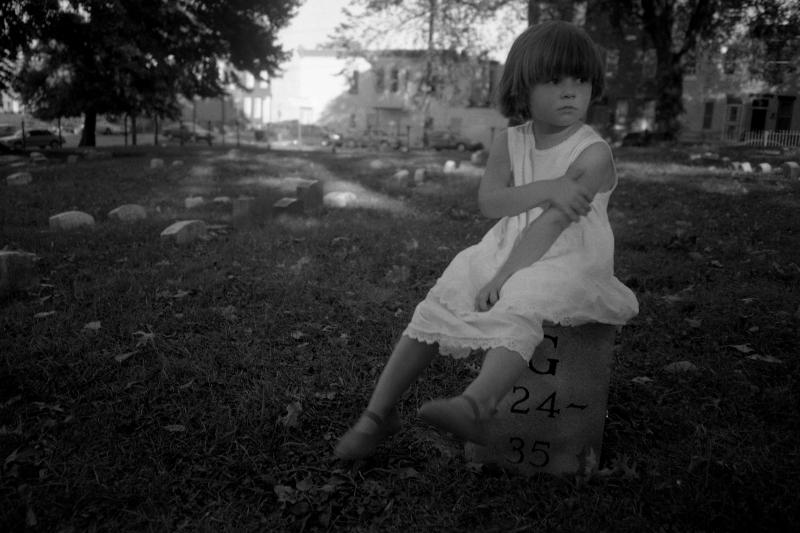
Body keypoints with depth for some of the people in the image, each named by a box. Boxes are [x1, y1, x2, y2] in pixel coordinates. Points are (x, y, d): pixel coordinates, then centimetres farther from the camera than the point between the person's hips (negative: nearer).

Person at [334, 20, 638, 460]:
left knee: (515, 311, -36)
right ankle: (379, 412, -7)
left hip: (565, 263, -4)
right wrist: (547, 189, -22)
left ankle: (474, 405, -56)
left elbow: (551, 223, -18)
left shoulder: (593, 153, -9)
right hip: (504, 253, 5)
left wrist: (501, 278, -23)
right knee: (434, 309, -11)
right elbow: (489, 202, -9)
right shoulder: (508, 143, 6)